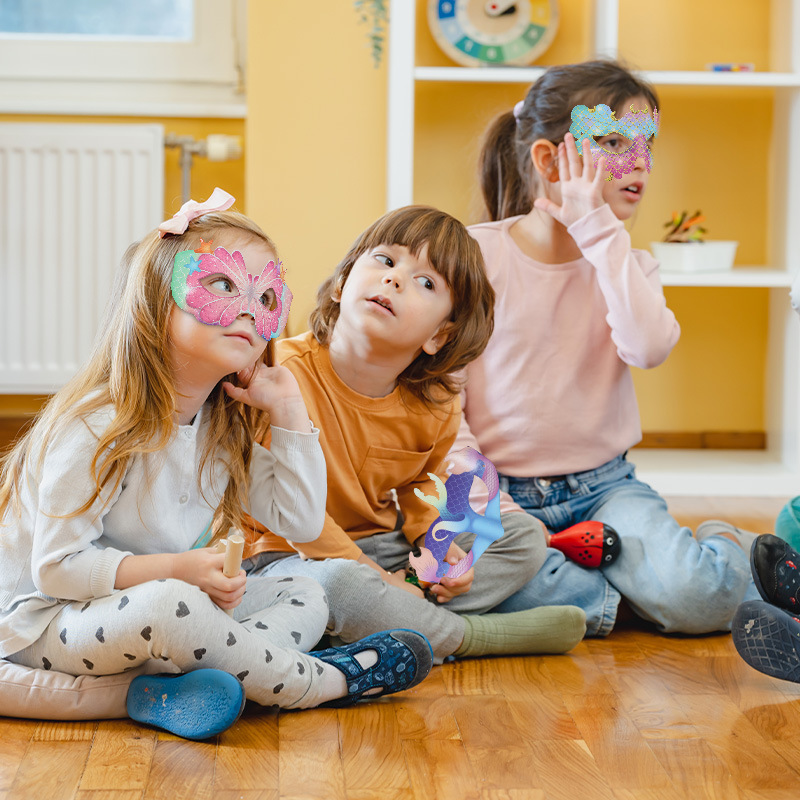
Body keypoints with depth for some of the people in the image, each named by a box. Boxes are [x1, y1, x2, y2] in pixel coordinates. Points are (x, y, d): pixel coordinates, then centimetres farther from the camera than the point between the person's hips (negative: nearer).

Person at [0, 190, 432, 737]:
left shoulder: (223, 430, 4)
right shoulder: (99, 427, -21)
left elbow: (301, 521, 5)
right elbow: (56, 567, -22)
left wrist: (288, 410, -3)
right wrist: (173, 569, -31)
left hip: (166, 604, 9)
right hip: (44, 621, -9)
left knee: (306, 598, 0)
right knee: (166, 604, -39)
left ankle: (174, 687, -27)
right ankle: (320, 683, -18)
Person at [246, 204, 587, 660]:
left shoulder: (436, 406, -5)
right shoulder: (289, 374, -24)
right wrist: (373, 576, -22)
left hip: (385, 545, 7)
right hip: (296, 554, -6)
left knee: (525, 536, 2)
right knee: (336, 584, -41)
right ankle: (470, 635, -15)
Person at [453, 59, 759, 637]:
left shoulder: (628, 263, 7)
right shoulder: (476, 253, -4)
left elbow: (649, 347, -18)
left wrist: (600, 232, -16)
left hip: (603, 485, 2)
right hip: (503, 488, -2)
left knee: (697, 598, -25)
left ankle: (727, 548, 10)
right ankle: (629, 593, -15)